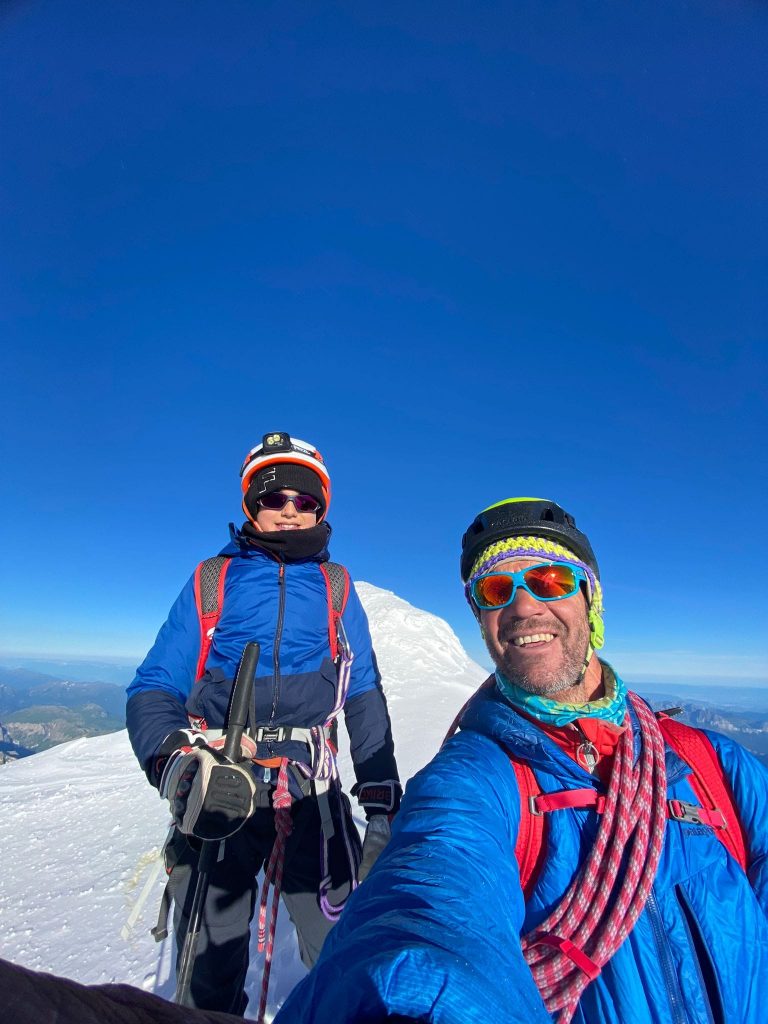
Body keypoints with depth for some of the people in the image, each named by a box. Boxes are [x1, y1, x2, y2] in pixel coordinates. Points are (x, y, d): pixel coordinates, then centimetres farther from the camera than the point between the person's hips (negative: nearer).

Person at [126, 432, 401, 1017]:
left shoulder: (336, 589, 5)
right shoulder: (211, 581, 3)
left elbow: (366, 700, 6)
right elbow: (154, 689, -1)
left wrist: (383, 806, 3)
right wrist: (178, 765, -20)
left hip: (312, 794, 0)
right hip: (217, 795, 0)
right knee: (208, 966, 15)